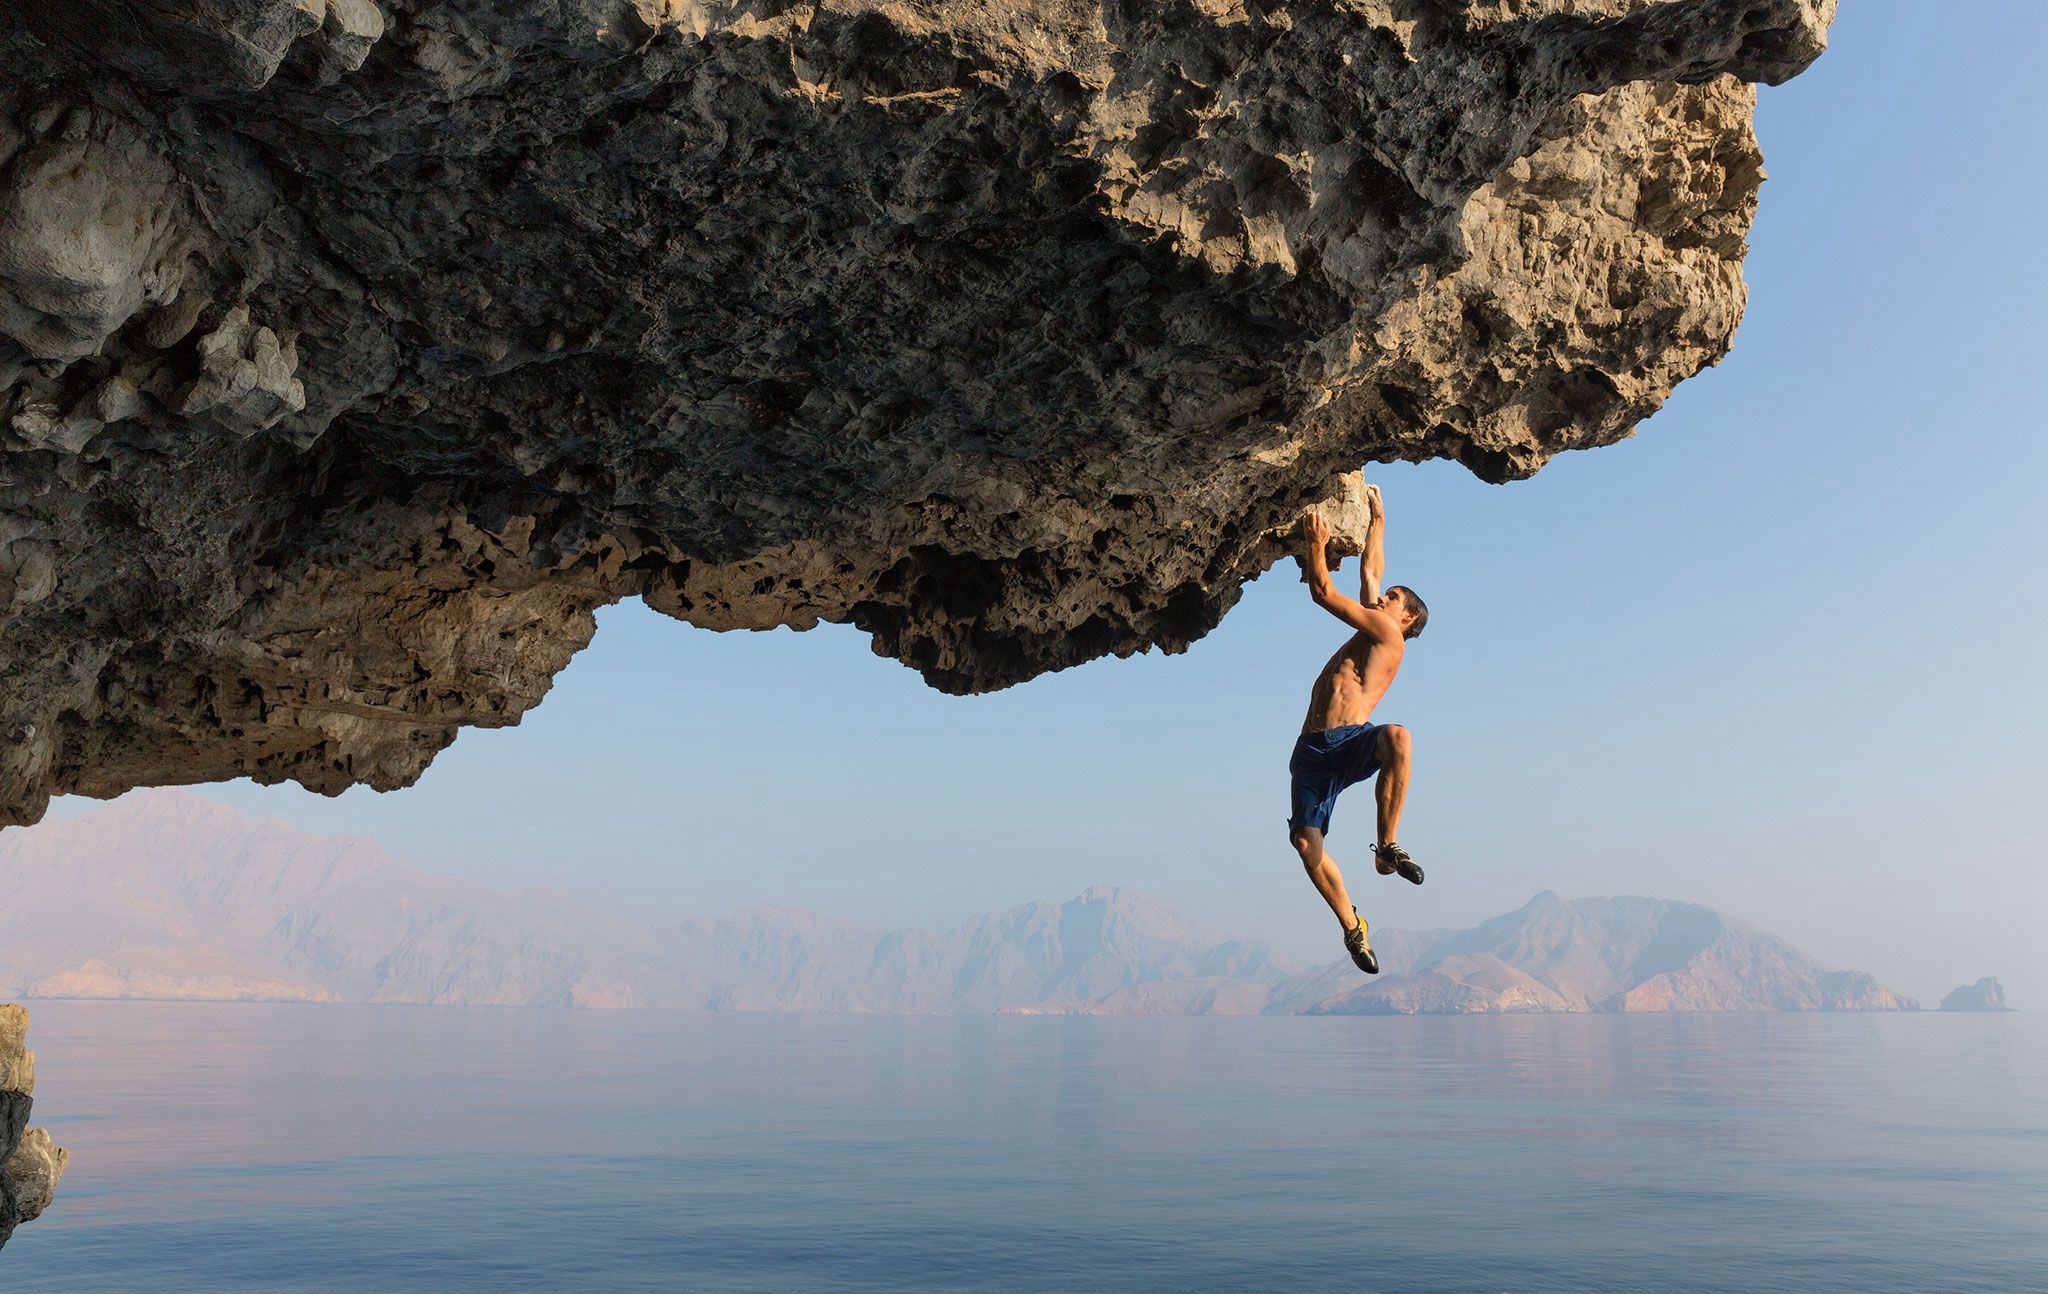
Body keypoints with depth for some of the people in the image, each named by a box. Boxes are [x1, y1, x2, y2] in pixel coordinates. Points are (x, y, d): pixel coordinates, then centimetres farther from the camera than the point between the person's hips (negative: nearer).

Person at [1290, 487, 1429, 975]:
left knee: (1396, 736, -40)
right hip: (1313, 751, 7)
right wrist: (1377, 519, 43)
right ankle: (1351, 926, 2)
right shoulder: (1369, 631, 27)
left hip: (1352, 742, -7)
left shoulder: (1387, 634, 6)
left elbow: (1324, 592, 3)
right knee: (1305, 840, -11)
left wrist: (1317, 544, 10)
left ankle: (1388, 848, -30)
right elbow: (1371, 572, 35)